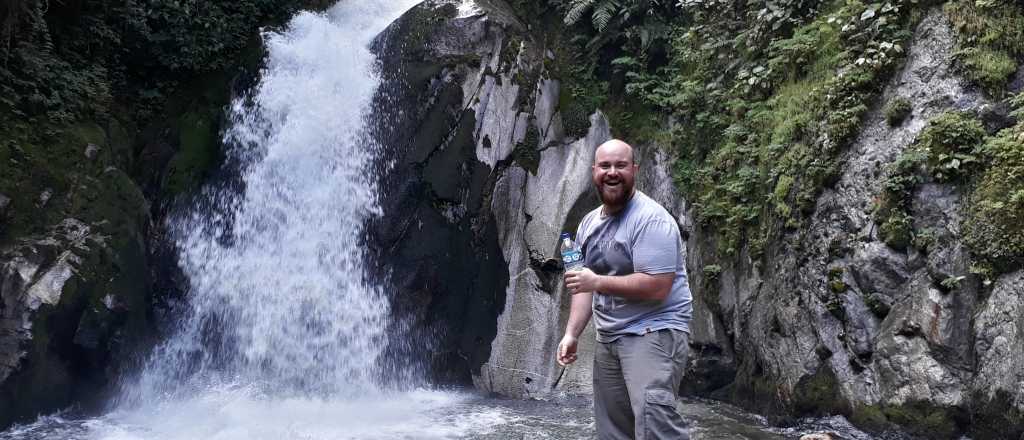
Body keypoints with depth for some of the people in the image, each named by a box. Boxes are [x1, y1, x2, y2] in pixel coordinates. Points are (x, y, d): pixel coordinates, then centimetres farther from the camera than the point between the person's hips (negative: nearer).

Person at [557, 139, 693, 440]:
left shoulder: (650, 220, -14)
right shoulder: (589, 224, 12)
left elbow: (657, 288, -22)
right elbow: (586, 284, 14)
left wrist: (598, 282, -18)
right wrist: (571, 334, 3)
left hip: (654, 331, -8)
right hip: (608, 337, 8)